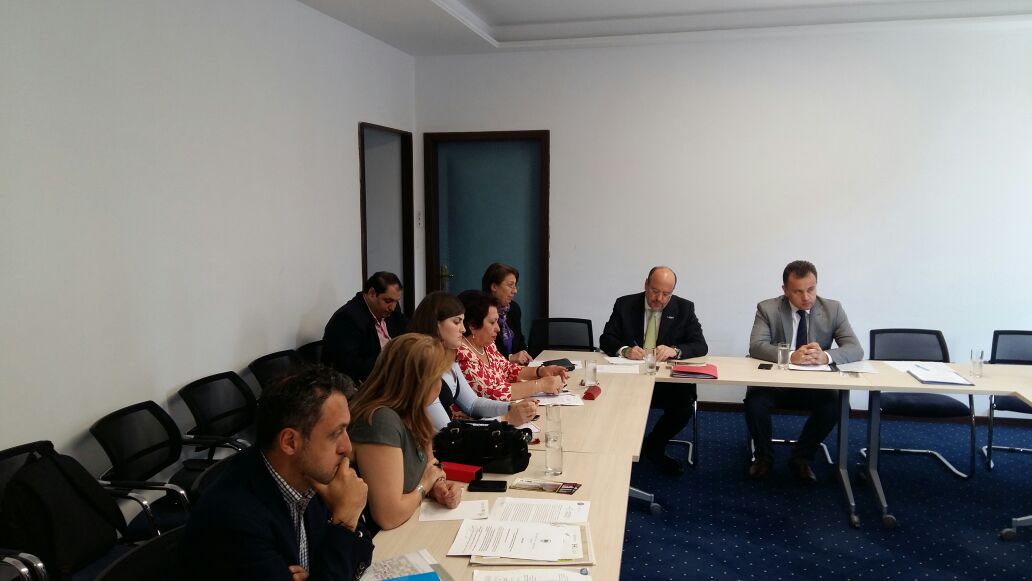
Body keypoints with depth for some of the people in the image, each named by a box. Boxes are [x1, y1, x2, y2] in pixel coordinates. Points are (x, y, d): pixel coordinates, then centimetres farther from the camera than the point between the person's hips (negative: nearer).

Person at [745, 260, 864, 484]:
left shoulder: (833, 309, -2)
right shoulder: (767, 309, -6)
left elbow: (856, 349, -10)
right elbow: (756, 346, -19)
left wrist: (825, 356, -33)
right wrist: (791, 356, -38)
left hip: (814, 384, 1)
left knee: (834, 404, -28)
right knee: (754, 401, -30)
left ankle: (801, 458, -2)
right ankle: (764, 456, 0)